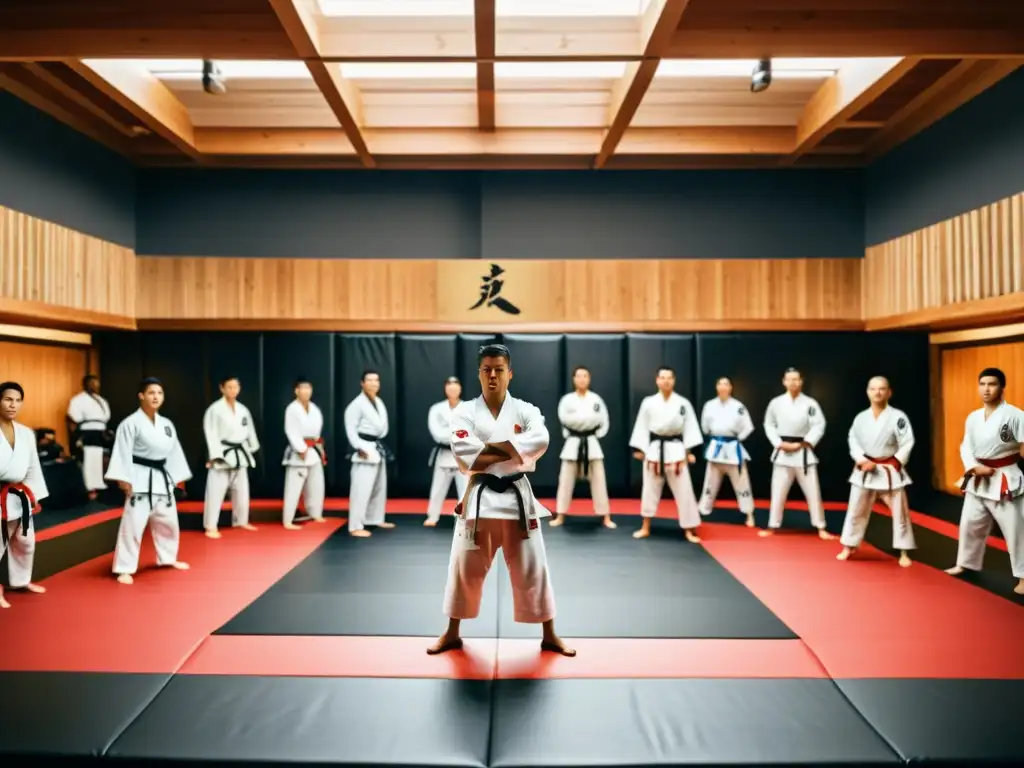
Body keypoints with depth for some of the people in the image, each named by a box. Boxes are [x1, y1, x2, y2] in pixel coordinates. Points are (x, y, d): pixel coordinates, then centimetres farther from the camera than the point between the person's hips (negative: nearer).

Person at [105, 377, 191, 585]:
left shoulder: (166, 424, 9)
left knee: (168, 522, 18)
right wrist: (124, 479, -20)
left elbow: (174, 452, 14)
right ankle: (124, 569, 3)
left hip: (163, 479, 7)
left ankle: (168, 558, 36)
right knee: (132, 525, -7)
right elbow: (123, 453, -15)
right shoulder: (130, 423, -11)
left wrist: (179, 478, 13)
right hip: (140, 479, -7)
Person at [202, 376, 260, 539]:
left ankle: (241, 521, 31)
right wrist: (215, 456, -18)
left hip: (239, 454, 6)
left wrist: (250, 451, 14)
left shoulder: (243, 410, 8)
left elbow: (249, 431, 15)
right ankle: (210, 526, 4)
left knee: (242, 490, 15)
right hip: (222, 454, -6)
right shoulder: (215, 409, -10)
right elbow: (211, 433, -13)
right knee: (216, 491, -6)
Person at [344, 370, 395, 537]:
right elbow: (350, 428, -17)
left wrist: (379, 443, 7)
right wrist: (360, 448, -22)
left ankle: (376, 519, 32)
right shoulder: (357, 404, -13)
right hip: (365, 449, -9)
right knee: (361, 488, -11)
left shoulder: (379, 402, 12)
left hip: (378, 448, 9)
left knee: (379, 486, 18)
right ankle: (355, 526, -6)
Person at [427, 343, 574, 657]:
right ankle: (452, 634, 30)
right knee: (464, 569, 10)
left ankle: (549, 636, 26)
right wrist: (511, 451, -16)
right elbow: (464, 455, -15)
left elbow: (540, 442, -19)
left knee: (532, 569, 8)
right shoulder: (464, 412, 0)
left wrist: (489, 449, -20)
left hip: (517, 496, 0)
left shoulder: (526, 411, 1)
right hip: (479, 497, 0)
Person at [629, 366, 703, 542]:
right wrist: (638, 449, 0)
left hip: (675, 449, 0)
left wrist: (690, 451, -5)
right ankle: (645, 528, 25)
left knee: (684, 491, 1)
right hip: (654, 449, 1)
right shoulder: (648, 402, -1)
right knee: (650, 490, 10)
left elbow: (690, 427, 0)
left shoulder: (683, 403, -1)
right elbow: (642, 426, 2)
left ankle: (689, 531, 14)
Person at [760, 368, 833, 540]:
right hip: (782, 452, 1)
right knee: (778, 492, 7)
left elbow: (819, 426, -7)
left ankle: (821, 528, 15)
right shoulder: (776, 403, -1)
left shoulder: (810, 403, -5)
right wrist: (779, 443, -8)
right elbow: (769, 425, 5)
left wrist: (801, 444, -13)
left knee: (813, 491, 3)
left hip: (803, 452, -1)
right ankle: (773, 526, 18)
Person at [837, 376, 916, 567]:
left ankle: (904, 553, 19)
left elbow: (907, 444, -9)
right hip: (864, 471, 2)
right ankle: (848, 548, 23)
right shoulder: (861, 417, 0)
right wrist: (861, 460, -12)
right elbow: (853, 440, 2)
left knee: (900, 513, 5)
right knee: (856, 511, 9)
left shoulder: (898, 416, -8)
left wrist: (894, 465, -13)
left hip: (890, 472, -2)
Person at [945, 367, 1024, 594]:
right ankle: (965, 563, 34)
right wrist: (975, 468, -10)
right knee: (970, 524, 17)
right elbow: (966, 447, 4)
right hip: (977, 480, 6)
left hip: (1006, 479, -5)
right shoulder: (973, 418, 5)